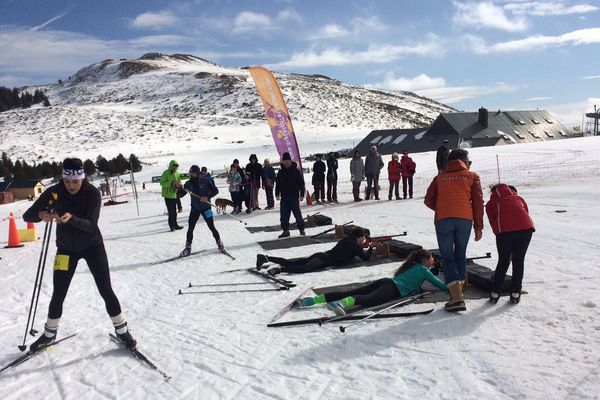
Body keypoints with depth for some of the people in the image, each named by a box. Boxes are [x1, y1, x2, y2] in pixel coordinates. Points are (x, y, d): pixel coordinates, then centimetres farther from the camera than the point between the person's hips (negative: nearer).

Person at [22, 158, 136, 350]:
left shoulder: (93, 193, -19)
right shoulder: (54, 192, -15)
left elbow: (91, 225, -27)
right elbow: (27, 215, -15)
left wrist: (71, 219, -46)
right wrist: (41, 214, -37)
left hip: (92, 246, -2)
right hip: (66, 248, 2)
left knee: (106, 290, -3)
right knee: (58, 294, 6)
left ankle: (122, 330, 12)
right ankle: (49, 333, 30)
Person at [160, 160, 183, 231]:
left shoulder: (177, 173, 10)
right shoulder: (166, 173, -9)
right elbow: (162, 183, -13)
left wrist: (179, 185, -1)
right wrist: (171, 183, -25)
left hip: (174, 194, 6)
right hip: (168, 194, -6)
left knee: (174, 211, 12)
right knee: (171, 211, -7)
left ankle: (175, 224, 21)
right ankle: (172, 225, -2)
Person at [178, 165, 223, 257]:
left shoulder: (206, 181, -11)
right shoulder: (188, 183, -1)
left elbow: (215, 191, -6)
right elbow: (181, 195, 1)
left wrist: (207, 197, -21)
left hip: (206, 208, -3)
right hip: (194, 209, 3)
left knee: (211, 227, 4)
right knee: (190, 228, -2)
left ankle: (219, 242, 25)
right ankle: (188, 248, 8)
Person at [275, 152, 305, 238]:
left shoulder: (296, 171, -2)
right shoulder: (281, 172, 9)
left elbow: (301, 183, -1)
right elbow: (277, 184, 16)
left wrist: (302, 194, -6)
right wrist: (277, 193, 7)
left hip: (294, 196, -4)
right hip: (284, 197, 4)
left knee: (297, 213, 2)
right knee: (284, 215, 3)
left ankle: (301, 229, 16)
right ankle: (285, 230, 11)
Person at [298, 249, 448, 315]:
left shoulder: (414, 265, 32)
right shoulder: (423, 270, 11)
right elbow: (441, 285, 13)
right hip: (393, 290, -7)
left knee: (350, 292, -7)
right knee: (368, 299, -35)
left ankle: (313, 299, -18)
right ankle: (342, 303, -64)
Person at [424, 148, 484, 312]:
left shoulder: (439, 178, 20)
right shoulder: (472, 176, 16)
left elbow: (428, 200, 13)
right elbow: (478, 201, 8)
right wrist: (478, 226, 10)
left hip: (443, 220, 0)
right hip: (465, 219, 0)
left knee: (447, 257, 4)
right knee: (460, 254, 19)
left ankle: (456, 296, -10)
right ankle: (458, 290, 22)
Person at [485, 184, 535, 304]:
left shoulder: (491, 204, 28)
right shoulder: (518, 198, 34)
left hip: (505, 229, -1)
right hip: (526, 228, 2)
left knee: (503, 262, 14)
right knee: (519, 261, 15)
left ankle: (494, 295, 18)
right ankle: (515, 295, 18)